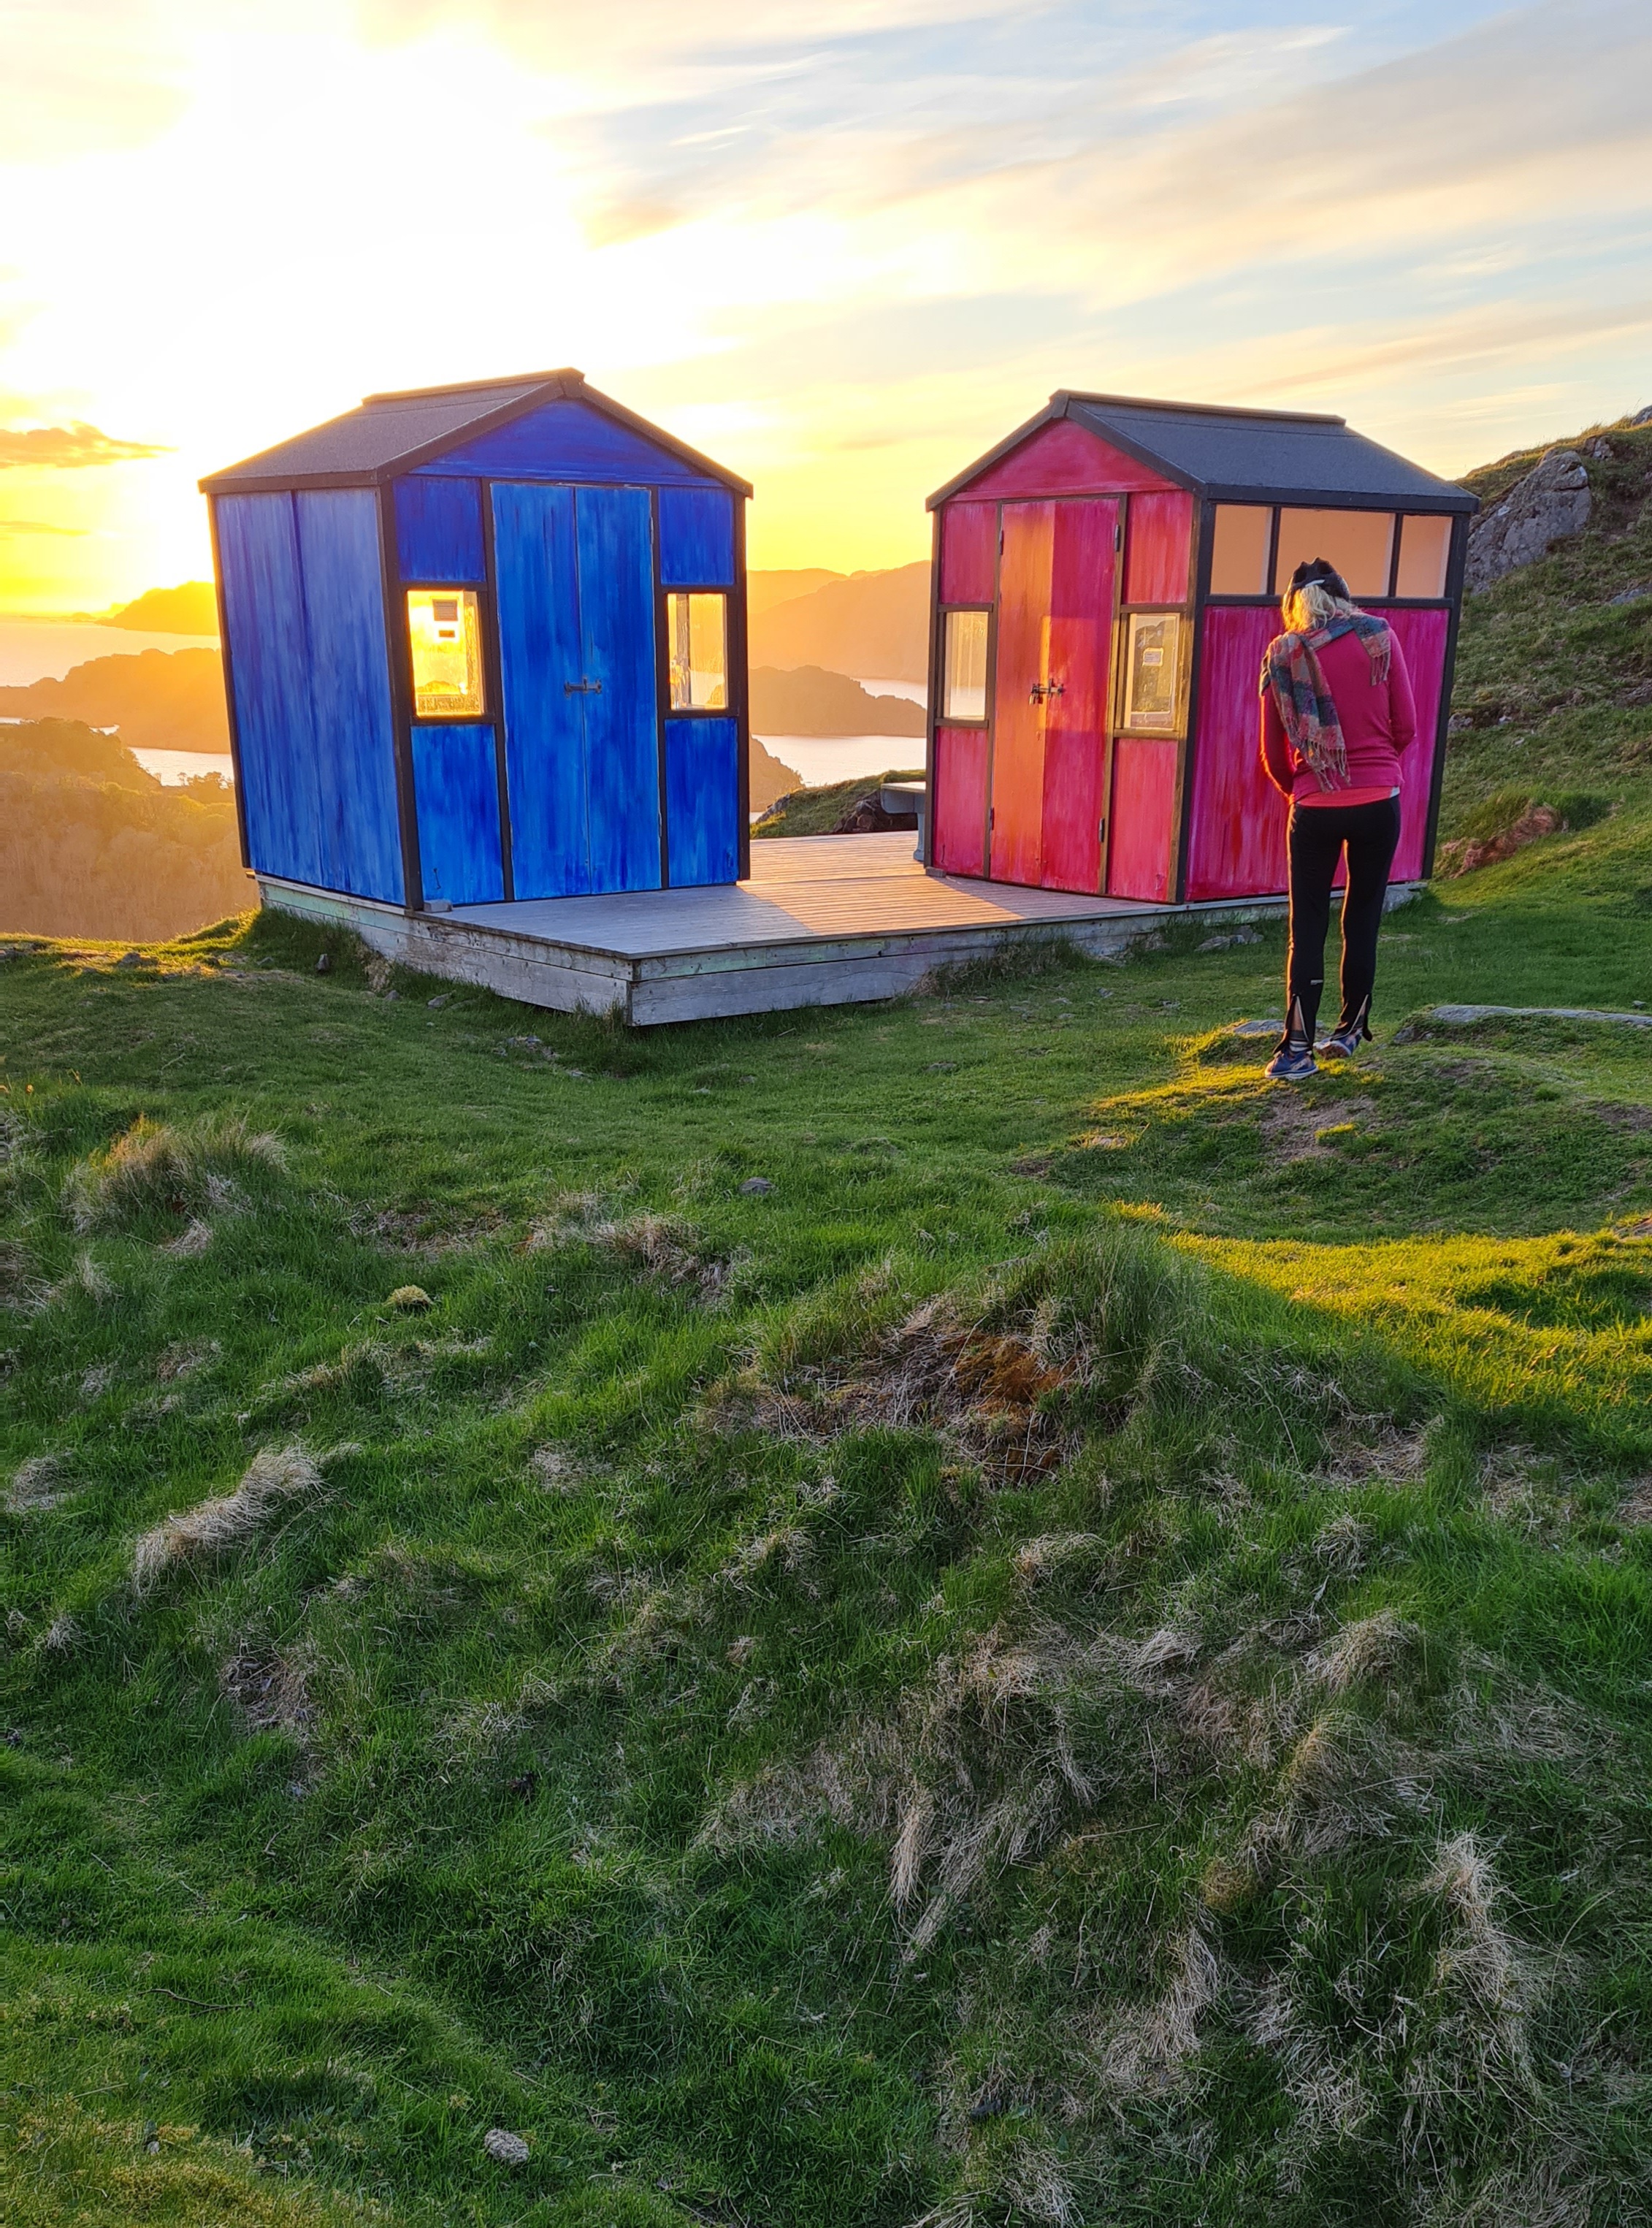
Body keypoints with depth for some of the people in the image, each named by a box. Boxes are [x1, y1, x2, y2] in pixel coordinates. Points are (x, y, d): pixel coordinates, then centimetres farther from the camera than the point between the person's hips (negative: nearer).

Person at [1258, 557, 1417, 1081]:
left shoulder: (1282, 653, 0)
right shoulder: (1379, 636, 0)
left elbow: (1272, 752, 5)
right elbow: (1406, 728, 2)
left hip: (1313, 808, 0)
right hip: (1379, 802, 1)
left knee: (1307, 929, 6)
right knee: (1362, 921, 14)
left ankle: (1296, 1049, 1)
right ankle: (1350, 1031, 23)